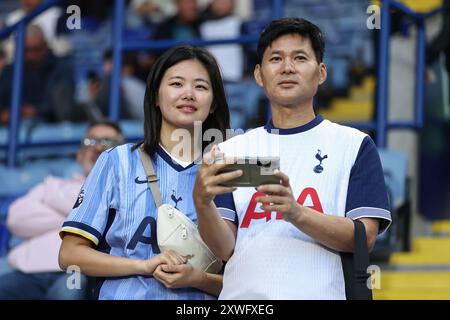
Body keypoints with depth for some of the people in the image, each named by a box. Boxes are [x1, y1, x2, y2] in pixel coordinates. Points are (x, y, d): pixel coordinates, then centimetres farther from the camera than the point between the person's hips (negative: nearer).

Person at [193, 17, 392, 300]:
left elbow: (364, 237, -6)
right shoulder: (231, 150, 10)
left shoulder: (355, 144, 4)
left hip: (319, 294, -2)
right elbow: (225, 249, 2)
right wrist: (203, 202, -17)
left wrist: (296, 213, -20)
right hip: (242, 295, 2)